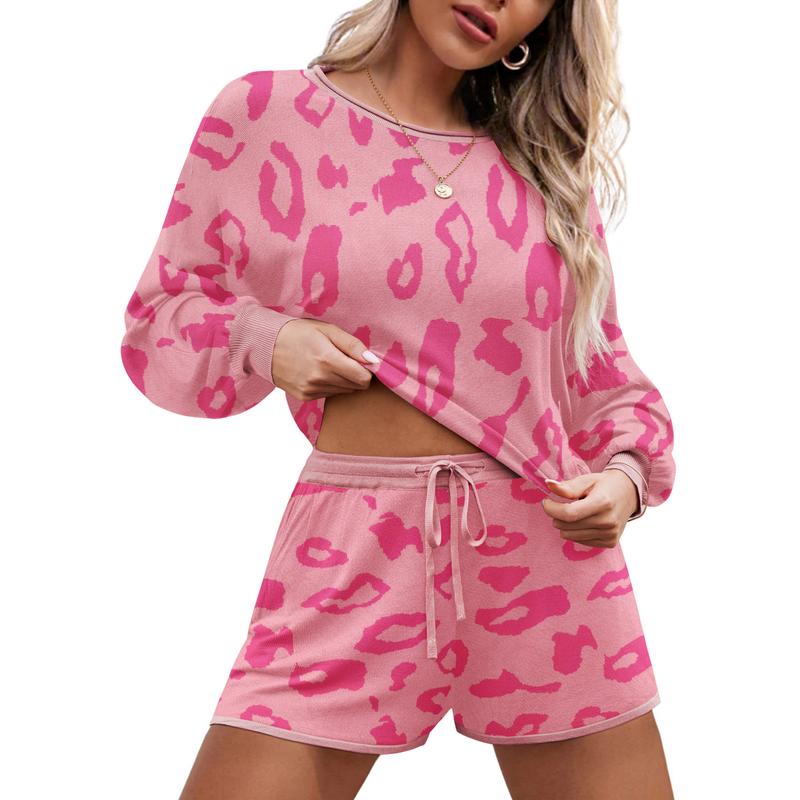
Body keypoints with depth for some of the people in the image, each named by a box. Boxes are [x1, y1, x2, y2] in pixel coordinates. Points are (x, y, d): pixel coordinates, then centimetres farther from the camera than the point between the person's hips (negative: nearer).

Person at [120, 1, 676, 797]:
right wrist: (263, 339, -11)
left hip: (549, 547, 3)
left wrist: (624, 475, -4)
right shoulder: (262, 112, 2)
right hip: (353, 555, -2)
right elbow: (159, 321, 9)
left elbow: (603, 371, 15)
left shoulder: (545, 162, 9)